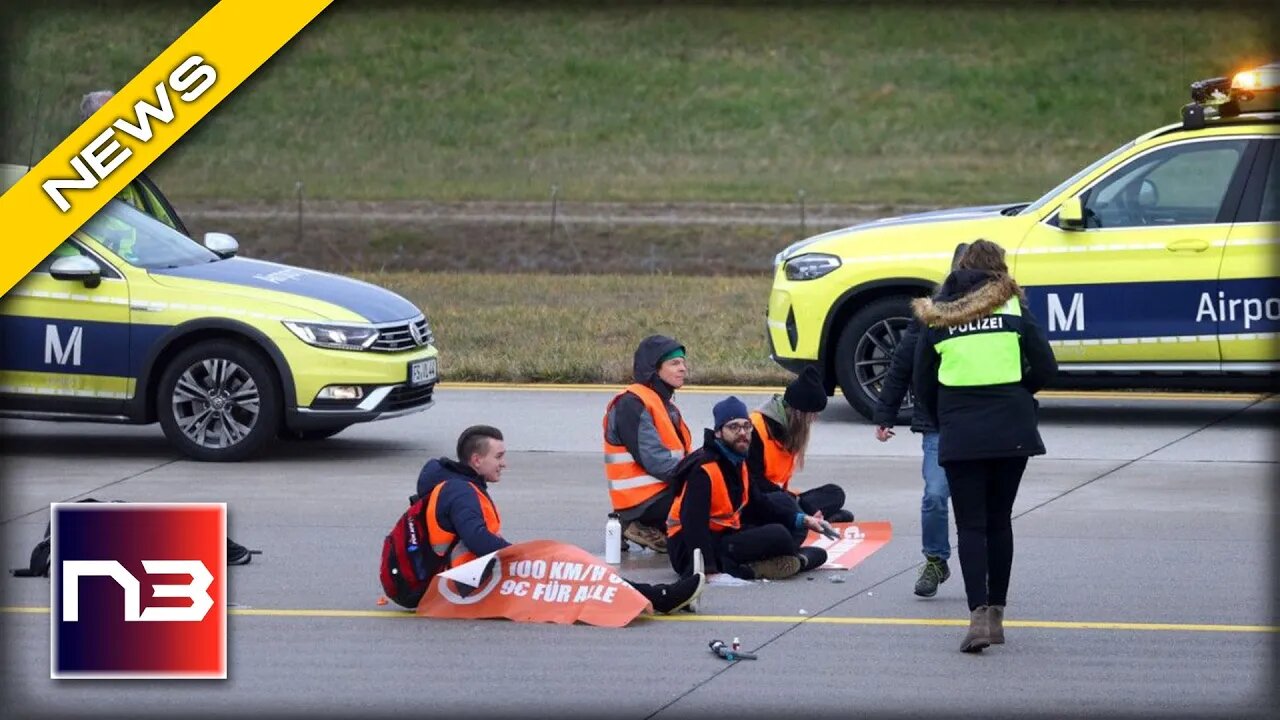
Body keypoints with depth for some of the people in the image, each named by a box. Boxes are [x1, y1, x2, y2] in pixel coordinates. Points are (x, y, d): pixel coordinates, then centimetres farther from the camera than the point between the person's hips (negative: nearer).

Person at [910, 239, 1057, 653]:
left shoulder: (937, 316, 6)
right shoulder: (1013, 307, 2)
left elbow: (922, 384, 7)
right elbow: (1045, 368, -2)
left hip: (959, 434, 0)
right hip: (1011, 431, 0)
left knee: (970, 525, 1)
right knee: (999, 521, 14)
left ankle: (978, 614, -15)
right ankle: (995, 613, 18)